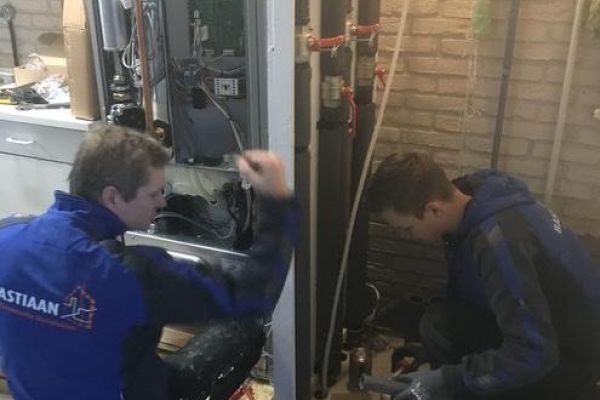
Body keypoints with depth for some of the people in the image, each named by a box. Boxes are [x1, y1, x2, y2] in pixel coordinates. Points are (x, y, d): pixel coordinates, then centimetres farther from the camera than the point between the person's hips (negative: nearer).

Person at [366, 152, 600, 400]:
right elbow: (465, 293, 9)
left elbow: (532, 356, -32)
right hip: (540, 331, 8)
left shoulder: (498, 240, -33)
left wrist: (449, 380, -24)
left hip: (574, 364, -8)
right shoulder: (472, 203, -6)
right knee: (437, 324, -6)